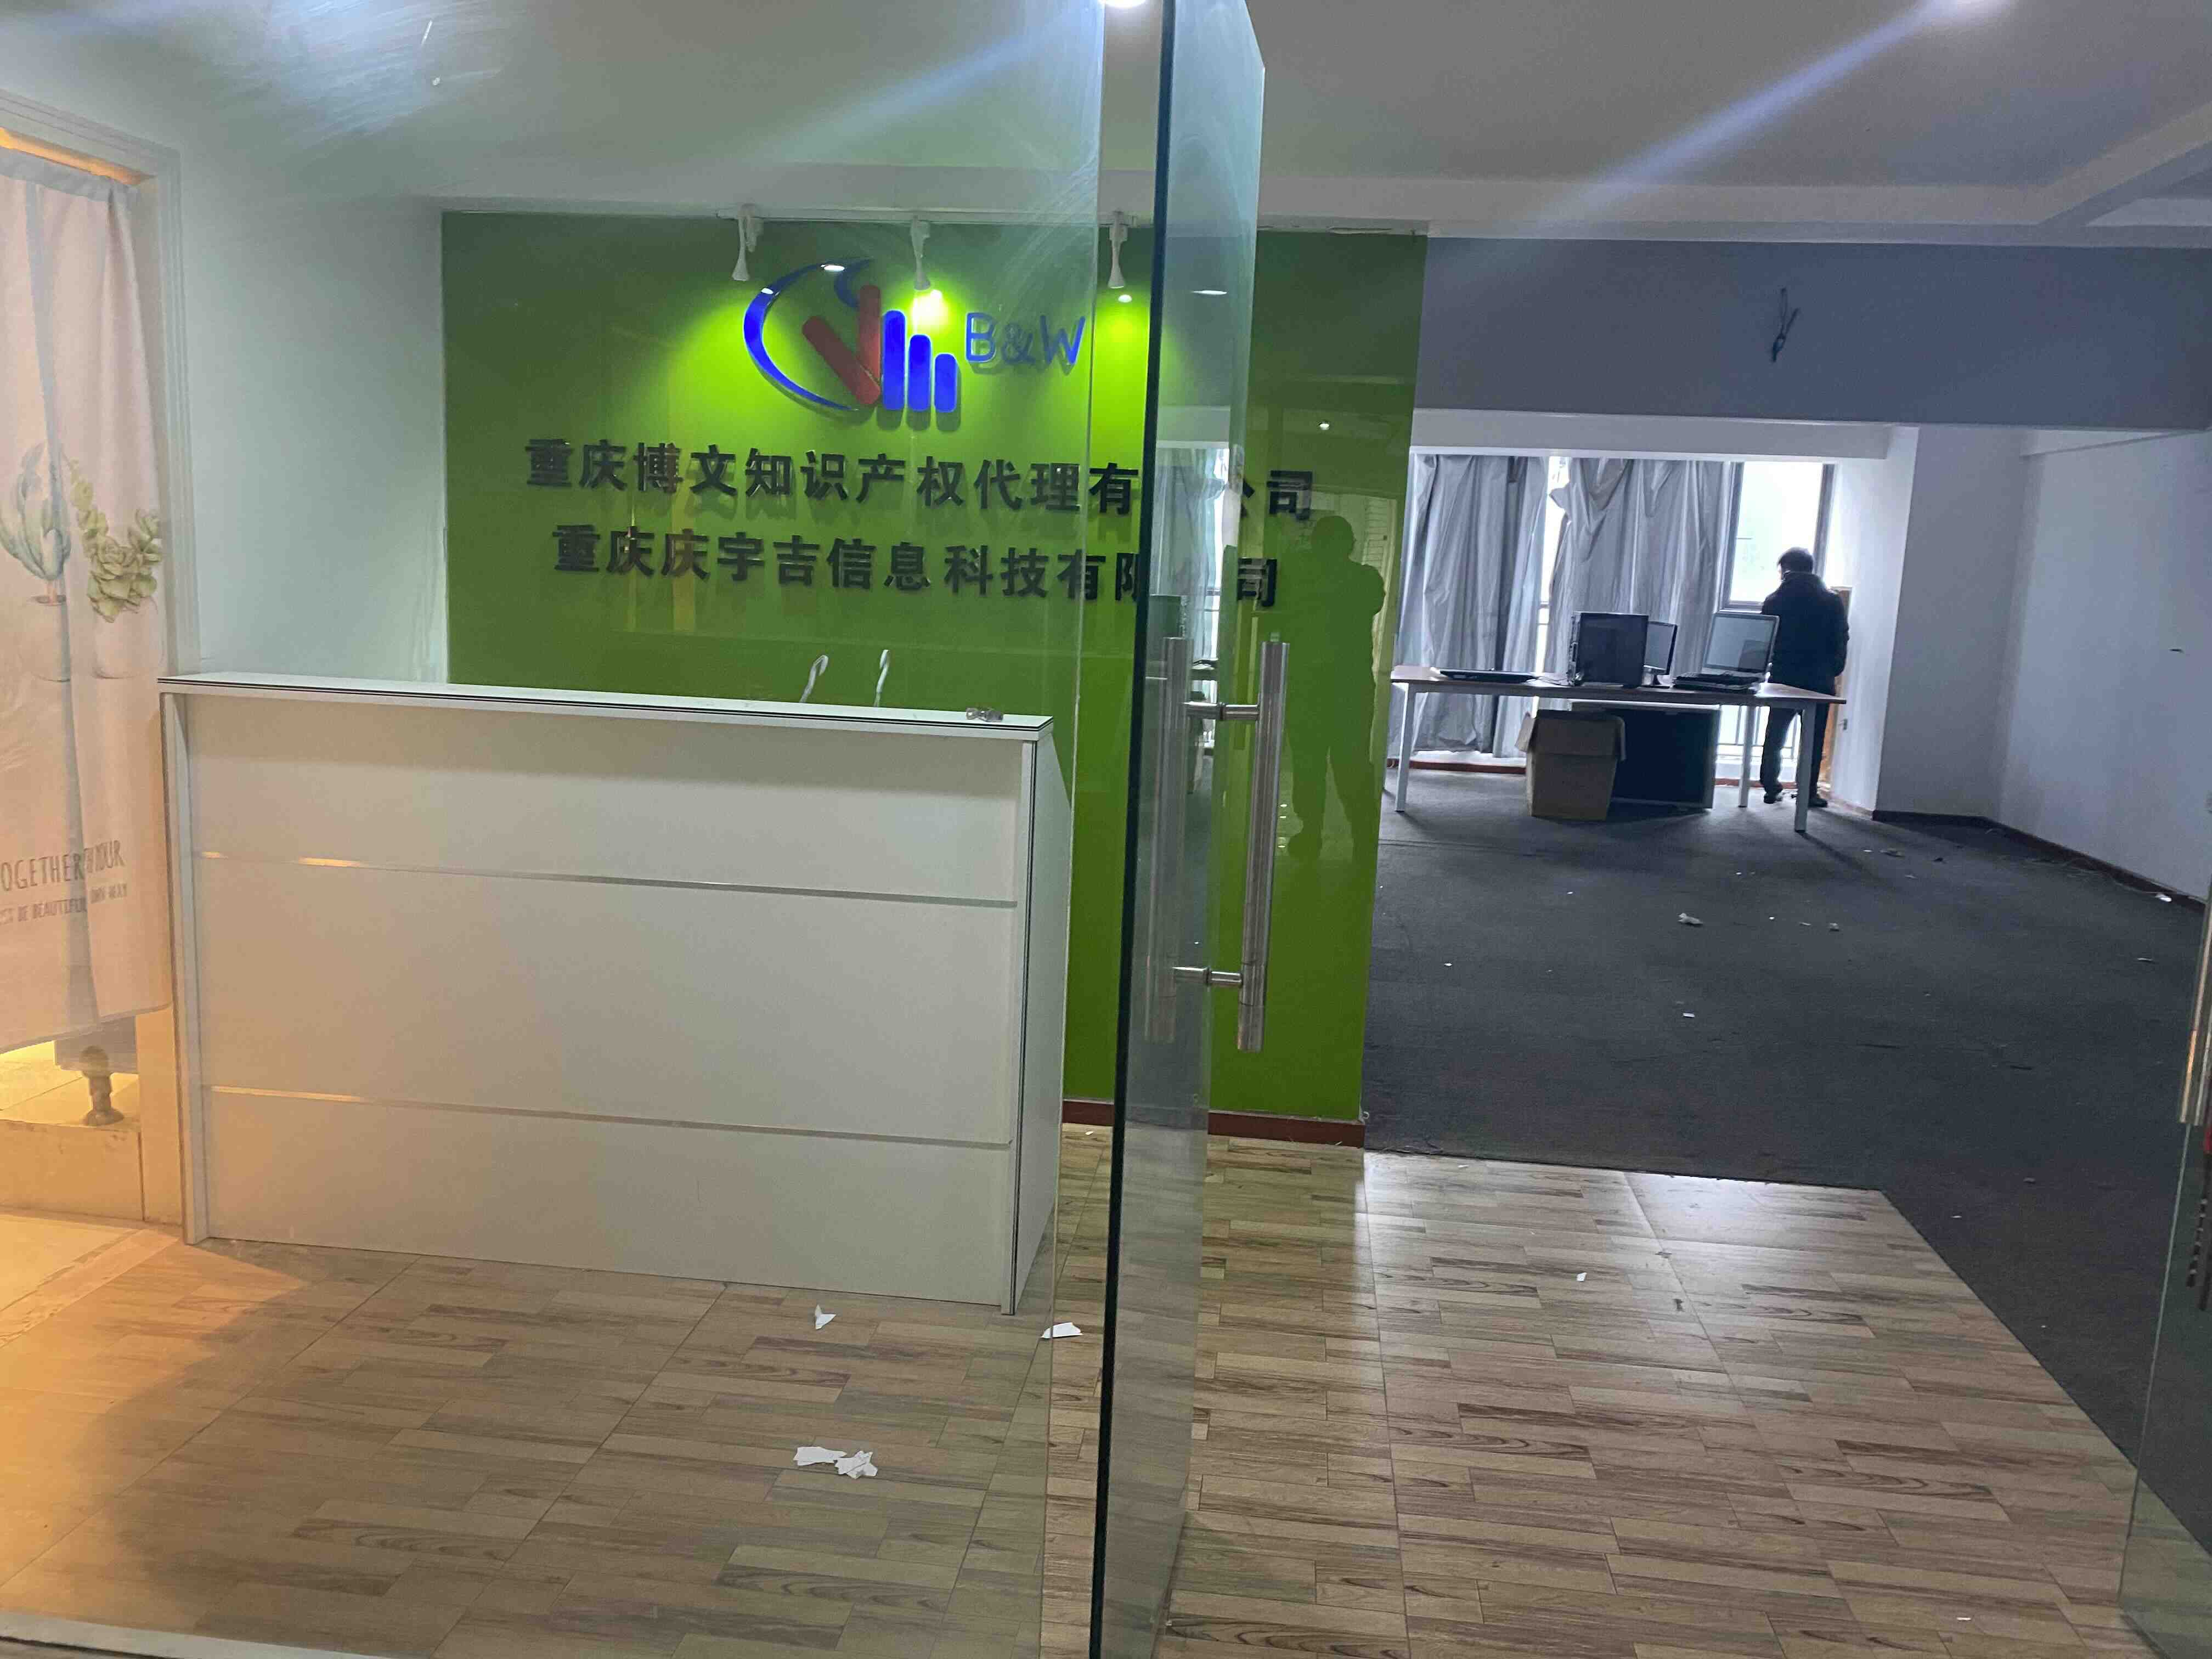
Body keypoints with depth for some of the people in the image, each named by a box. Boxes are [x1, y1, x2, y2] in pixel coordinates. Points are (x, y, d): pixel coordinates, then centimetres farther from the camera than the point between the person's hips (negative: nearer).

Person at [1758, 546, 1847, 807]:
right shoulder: (1832, 600, 1)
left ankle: (1771, 788, 8)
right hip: (1820, 680, 0)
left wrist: (1765, 667, 14)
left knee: (1775, 736, 11)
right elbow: (1841, 640, 0)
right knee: (1814, 739, 6)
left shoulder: (1775, 600, -1)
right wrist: (1833, 672, 9)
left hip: (1784, 678, 0)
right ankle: (1809, 792, 5)